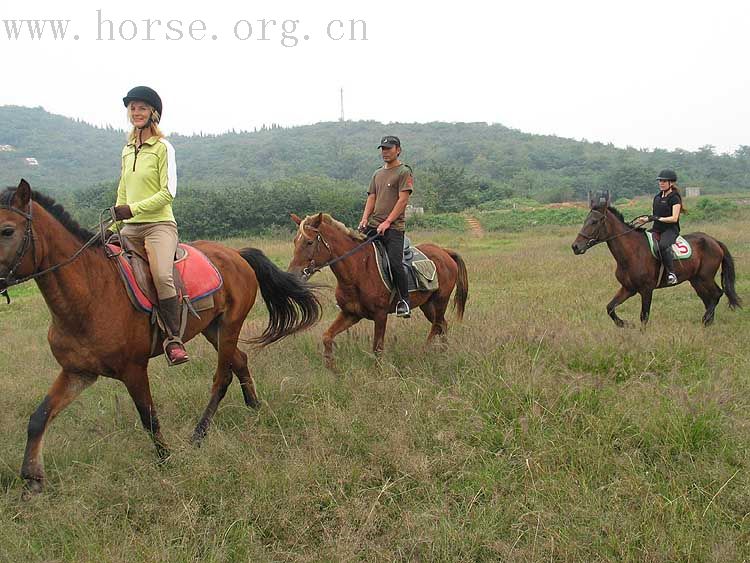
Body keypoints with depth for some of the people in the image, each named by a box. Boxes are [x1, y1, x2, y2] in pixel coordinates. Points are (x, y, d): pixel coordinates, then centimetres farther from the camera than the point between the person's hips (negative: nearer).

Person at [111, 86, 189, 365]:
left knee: (162, 275, -30)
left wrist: (133, 209, -17)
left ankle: (173, 338, -23)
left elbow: (168, 192, -10)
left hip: (159, 224, -7)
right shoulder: (127, 150, 17)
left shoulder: (163, 147, -2)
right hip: (130, 227, 7)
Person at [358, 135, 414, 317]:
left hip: (394, 227, -7)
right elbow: (371, 198, 17)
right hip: (373, 225, 7)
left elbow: (402, 200, -10)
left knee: (395, 263, -17)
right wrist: (365, 218, -1)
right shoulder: (377, 174, 21)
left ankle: (404, 301, -5)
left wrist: (387, 222, -17)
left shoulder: (404, 172, -1)